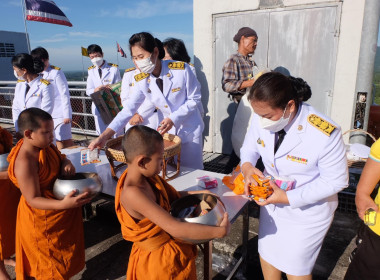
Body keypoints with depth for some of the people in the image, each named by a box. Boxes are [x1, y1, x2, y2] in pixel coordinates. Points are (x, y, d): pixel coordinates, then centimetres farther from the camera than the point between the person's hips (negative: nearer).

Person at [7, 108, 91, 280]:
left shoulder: (44, 145, -7)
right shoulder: (25, 162, -31)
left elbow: (60, 158, 11)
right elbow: (33, 199, -28)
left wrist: (67, 163, -14)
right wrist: (63, 204, -42)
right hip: (42, 219, -8)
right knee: (50, 265, 15)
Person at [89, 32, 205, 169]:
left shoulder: (181, 69, -19)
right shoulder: (141, 81, -9)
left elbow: (194, 99, -11)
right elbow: (129, 109, -10)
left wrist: (173, 118, -22)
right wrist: (104, 136, -18)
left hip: (190, 129, -3)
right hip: (166, 130, 3)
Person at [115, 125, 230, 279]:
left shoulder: (148, 175, -9)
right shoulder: (133, 193, -34)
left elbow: (174, 195, 8)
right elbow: (176, 229, -35)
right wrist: (220, 231, -29)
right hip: (159, 261, -7)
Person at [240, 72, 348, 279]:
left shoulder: (324, 134, -31)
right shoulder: (262, 118, -17)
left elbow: (336, 181, -20)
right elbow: (249, 147, 0)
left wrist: (289, 198, -27)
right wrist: (247, 166, -23)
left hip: (307, 210, -4)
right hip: (271, 200, 5)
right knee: (267, 256, 24)